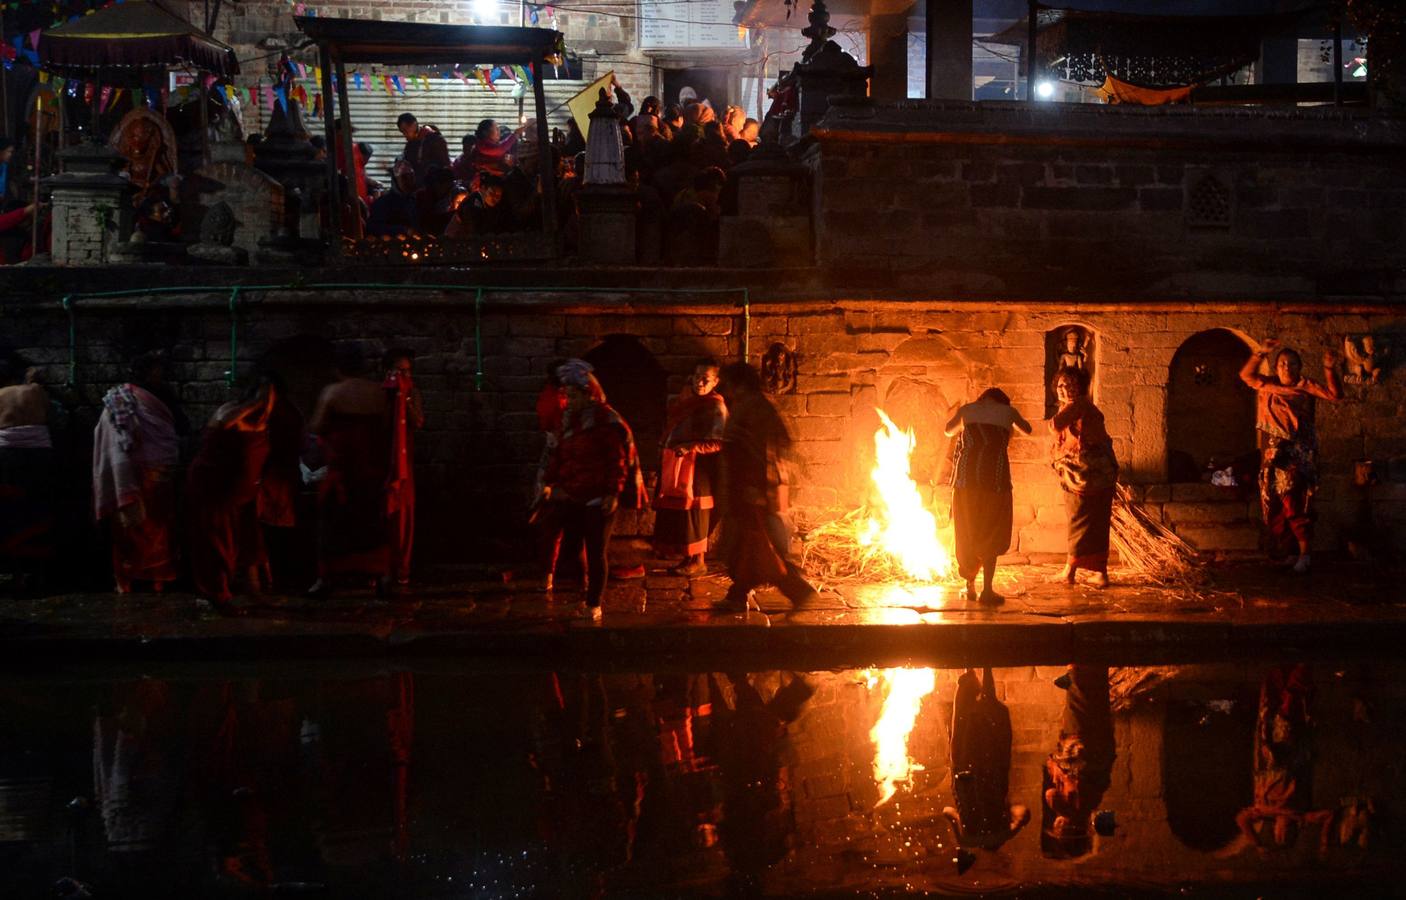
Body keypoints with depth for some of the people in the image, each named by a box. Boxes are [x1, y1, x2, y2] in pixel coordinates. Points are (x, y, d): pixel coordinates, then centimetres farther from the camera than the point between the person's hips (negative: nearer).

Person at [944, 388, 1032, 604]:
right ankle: (987, 590, -1)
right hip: (995, 475, -2)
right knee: (992, 533, 6)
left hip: (967, 473, 2)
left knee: (967, 531, 14)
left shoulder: (966, 410, 16)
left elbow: (948, 430, 36)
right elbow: (1027, 430, 33)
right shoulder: (1008, 411, 12)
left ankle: (970, 586, 19)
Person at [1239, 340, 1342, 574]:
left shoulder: (1305, 387, -3)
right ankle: (1290, 553, 15)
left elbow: (1334, 395, -11)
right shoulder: (1270, 386, 11)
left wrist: (1329, 369, -23)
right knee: (1276, 505, 6)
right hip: (1274, 454, 5)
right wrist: (1261, 353, 3)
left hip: (1298, 454, -5)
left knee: (1296, 503, -11)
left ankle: (1304, 554, -8)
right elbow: (1246, 375, 15)